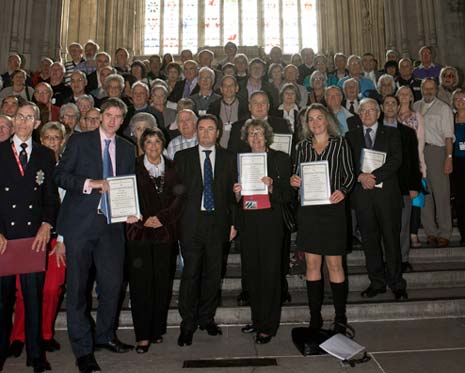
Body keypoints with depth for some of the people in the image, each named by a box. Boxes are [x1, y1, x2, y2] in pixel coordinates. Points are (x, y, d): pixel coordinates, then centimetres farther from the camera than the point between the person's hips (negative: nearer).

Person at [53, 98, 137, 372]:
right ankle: (83, 348, 17)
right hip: (80, 223, -3)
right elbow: (60, 175, -2)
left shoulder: (128, 149, 13)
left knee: (113, 283, 7)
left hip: (112, 223, 3)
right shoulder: (79, 142, 3)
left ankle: (105, 335, 30)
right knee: (77, 287, 3)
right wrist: (91, 184, -15)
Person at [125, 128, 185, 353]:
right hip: (139, 231, -2)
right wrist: (143, 220, -9)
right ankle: (143, 335, 5)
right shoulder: (134, 167, 5)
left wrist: (162, 218, -8)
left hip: (164, 231, 2)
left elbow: (179, 197, 4)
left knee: (162, 281, 6)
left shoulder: (171, 168, 11)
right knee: (141, 282, -3)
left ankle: (158, 329, 20)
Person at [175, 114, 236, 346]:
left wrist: (233, 222, 3)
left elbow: (232, 192, 9)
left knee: (212, 273, 8)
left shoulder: (227, 159, 11)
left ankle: (207, 319, 24)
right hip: (191, 222, -2)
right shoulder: (183, 157, 8)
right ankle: (187, 325, 10)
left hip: (217, 222, 2)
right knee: (191, 273, -2)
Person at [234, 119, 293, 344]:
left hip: (271, 223, -4)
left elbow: (288, 196, -2)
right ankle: (257, 320, 27)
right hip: (247, 224, 4)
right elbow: (235, 200, 15)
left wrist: (271, 187, -19)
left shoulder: (280, 159, 2)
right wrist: (237, 194, -6)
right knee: (252, 273, 10)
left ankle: (268, 327, 12)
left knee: (270, 273, -1)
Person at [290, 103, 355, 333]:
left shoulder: (340, 144, 5)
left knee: (335, 264, 1)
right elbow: (297, 176, 13)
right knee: (312, 264, 5)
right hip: (308, 210, 2)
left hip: (332, 208, -2)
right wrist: (294, 181, -9)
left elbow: (349, 175, 2)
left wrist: (342, 190, -16)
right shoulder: (303, 146, 11)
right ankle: (315, 317, 17)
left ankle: (340, 318, 15)